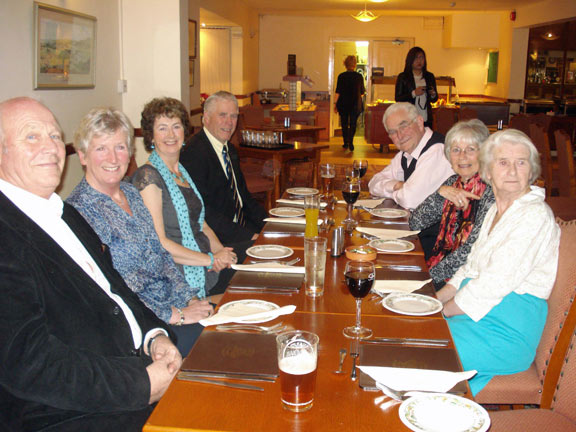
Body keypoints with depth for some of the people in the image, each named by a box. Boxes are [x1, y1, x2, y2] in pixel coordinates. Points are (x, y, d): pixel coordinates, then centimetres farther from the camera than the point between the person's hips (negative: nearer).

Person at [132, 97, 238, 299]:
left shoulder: (182, 172, 16)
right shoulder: (147, 176, -10)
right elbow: (157, 243, -16)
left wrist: (220, 251, -1)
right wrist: (211, 259, -14)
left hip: (206, 268, 8)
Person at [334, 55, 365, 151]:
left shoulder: (341, 76, -6)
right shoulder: (359, 76, -3)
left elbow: (337, 92, -7)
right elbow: (362, 92, 3)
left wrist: (335, 103, -1)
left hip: (343, 104, 0)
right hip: (356, 104, 0)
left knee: (344, 124, 12)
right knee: (353, 124, 3)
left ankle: (346, 143, 17)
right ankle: (350, 142, -13)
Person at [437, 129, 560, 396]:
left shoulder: (535, 215, -15)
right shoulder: (496, 211, 14)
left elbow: (494, 284, -20)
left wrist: (441, 311, -13)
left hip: (507, 332, -8)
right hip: (475, 313, 8)